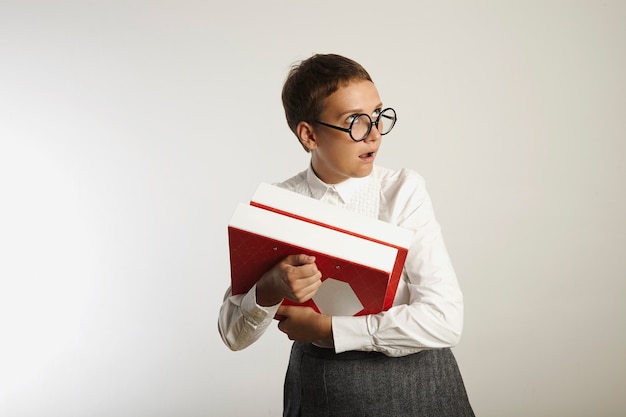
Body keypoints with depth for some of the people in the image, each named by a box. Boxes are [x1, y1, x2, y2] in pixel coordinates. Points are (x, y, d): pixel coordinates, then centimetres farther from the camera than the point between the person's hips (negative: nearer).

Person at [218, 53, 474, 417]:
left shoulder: (404, 191, -11)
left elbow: (444, 320, -19)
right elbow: (234, 335, -6)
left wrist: (323, 327, -17)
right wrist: (270, 288, -27)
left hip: (413, 386, -1)